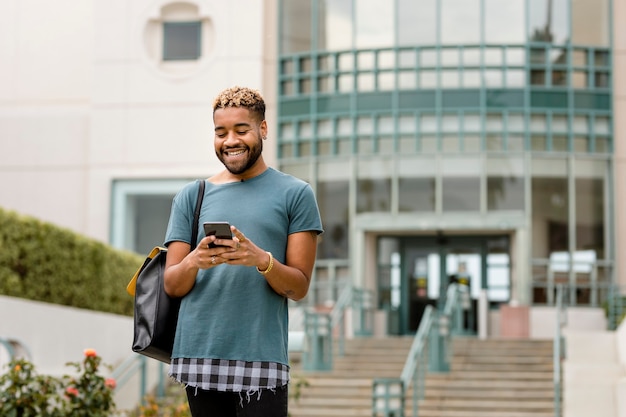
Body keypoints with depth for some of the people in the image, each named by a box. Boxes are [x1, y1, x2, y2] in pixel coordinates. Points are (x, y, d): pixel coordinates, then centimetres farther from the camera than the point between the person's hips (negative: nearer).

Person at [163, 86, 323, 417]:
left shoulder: (295, 194, 6)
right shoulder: (191, 197, 12)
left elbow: (299, 287, 2)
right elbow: (172, 286, 8)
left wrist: (262, 259, -18)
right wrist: (193, 261, -14)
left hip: (261, 356, -2)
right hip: (198, 352, 2)